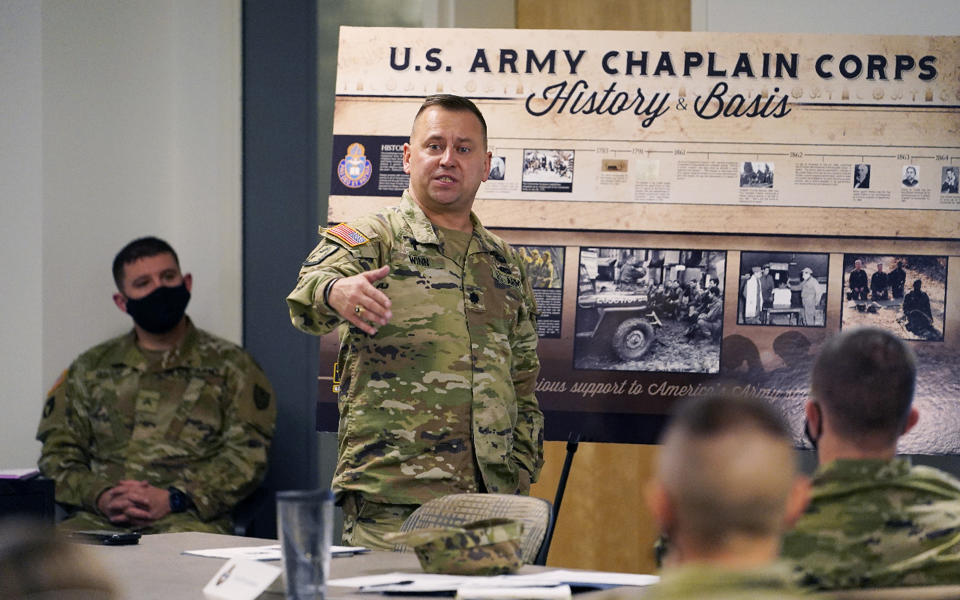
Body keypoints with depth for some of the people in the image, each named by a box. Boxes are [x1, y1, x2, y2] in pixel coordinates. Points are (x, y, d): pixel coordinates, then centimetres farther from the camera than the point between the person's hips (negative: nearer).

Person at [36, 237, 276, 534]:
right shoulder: (91, 368, 23)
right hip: (98, 520, 2)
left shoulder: (229, 365, 14)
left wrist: (172, 499, -12)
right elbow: (58, 452, 18)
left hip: (186, 519, -2)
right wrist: (100, 496, -5)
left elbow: (247, 456, 3)